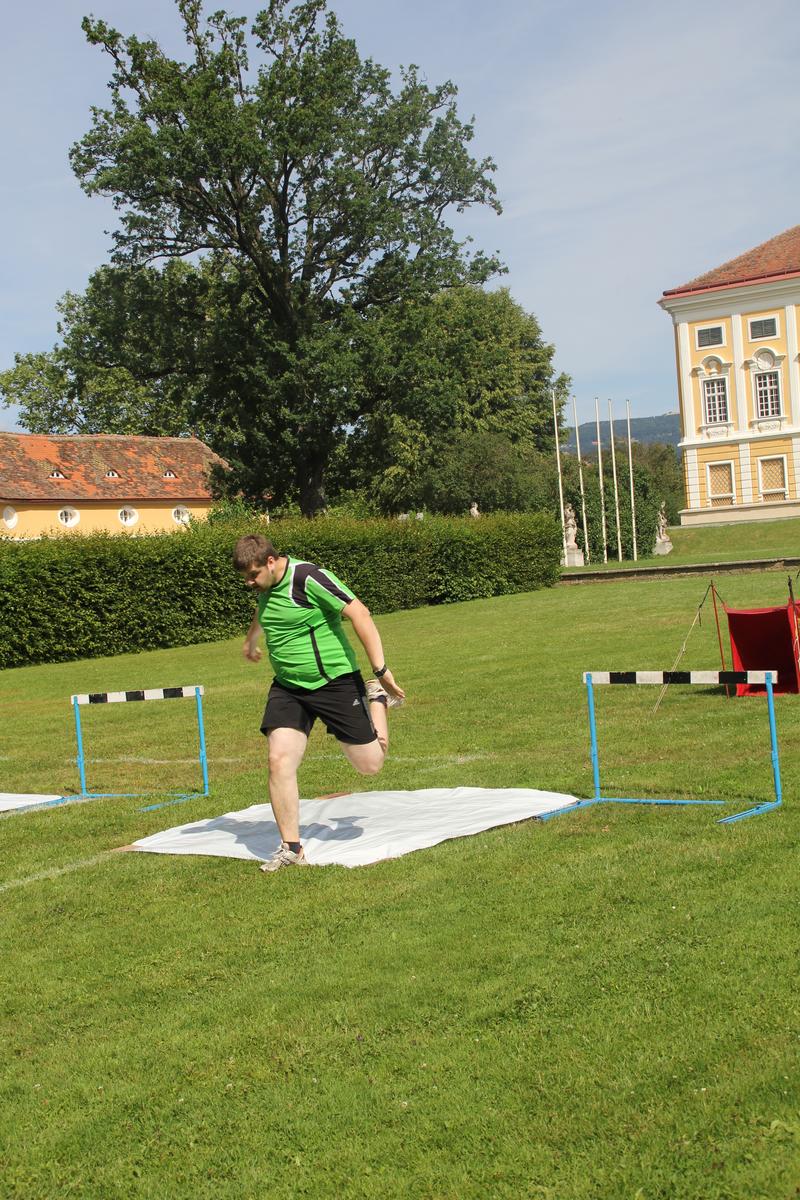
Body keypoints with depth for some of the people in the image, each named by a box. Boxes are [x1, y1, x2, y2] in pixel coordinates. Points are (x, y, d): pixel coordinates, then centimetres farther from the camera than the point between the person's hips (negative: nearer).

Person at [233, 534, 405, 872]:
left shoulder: (308, 578, -20)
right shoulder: (264, 585, 4)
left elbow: (359, 614, -21)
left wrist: (381, 670, -24)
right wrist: (251, 639, 49)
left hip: (335, 681, -6)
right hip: (287, 687, 6)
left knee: (369, 764, 4)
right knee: (280, 761, -13)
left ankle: (377, 698, 32)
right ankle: (291, 848, -2)